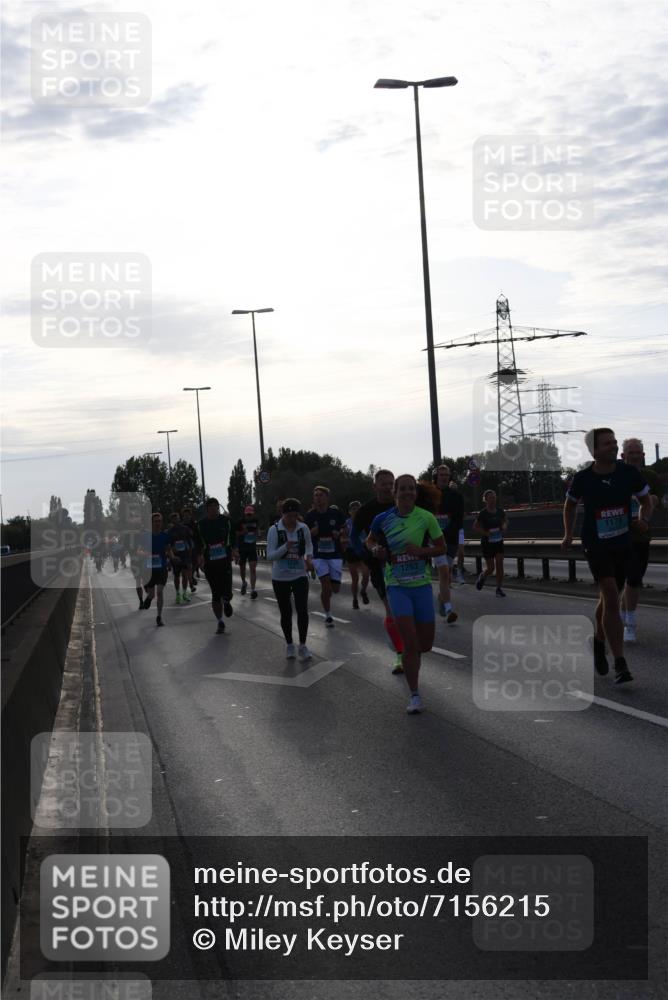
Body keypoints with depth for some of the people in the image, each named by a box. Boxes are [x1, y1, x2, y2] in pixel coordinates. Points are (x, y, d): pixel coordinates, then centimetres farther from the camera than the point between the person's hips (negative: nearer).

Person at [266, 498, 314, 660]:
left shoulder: (303, 528, -3)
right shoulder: (274, 530, -12)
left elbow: (309, 545, 18)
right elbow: (270, 556, -14)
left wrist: (308, 557, -2)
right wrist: (285, 547, -29)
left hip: (300, 575, 1)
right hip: (280, 577, -1)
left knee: (302, 610, -10)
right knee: (285, 613, 8)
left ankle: (303, 645, 2)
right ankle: (289, 644, 26)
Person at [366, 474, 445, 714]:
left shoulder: (426, 518, -6)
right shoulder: (382, 519, -3)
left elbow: (441, 548, 2)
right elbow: (370, 540, 16)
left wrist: (421, 550, -17)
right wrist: (376, 550, -6)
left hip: (422, 585, 1)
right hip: (397, 586, -1)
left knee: (425, 644, 7)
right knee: (410, 642, -12)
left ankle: (409, 657, 45)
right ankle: (415, 696, -2)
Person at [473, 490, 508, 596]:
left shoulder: (500, 511, 1)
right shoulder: (482, 513, -12)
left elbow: (505, 520, 17)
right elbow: (475, 527, -8)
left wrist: (504, 526, -5)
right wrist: (486, 533, -20)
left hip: (498, 541, 3)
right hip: (487, 543, -3)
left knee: (499, 564, -6)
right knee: (490, 568, 0)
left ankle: (499, 589, 3)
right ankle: (482, 577, 33)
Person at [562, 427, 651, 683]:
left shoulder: (629, 473, -6)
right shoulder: (583, 479, -9)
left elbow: (646, 501, 8)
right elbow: (570, 504, 11)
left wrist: (643, 519, -12)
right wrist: (568, 534, 4)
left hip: (623, 545, 3)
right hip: (596, 545, -3)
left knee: (609, 597, 17)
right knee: (611, 598, -17)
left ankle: (599, 643, 44)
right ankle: (620, 664, -17)